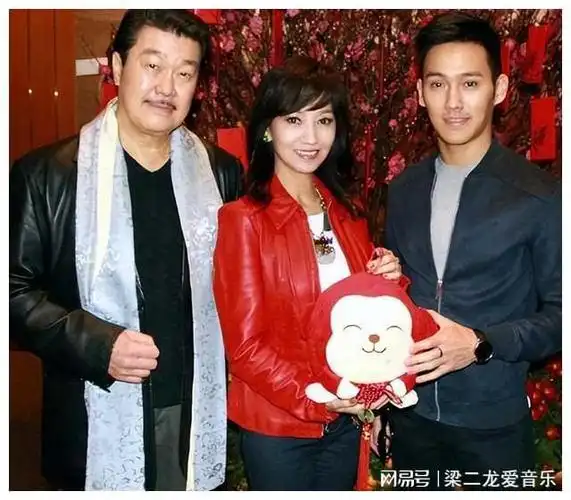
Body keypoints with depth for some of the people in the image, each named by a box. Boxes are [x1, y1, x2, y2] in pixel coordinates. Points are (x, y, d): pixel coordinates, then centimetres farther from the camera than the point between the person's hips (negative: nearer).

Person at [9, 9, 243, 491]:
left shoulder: (220, 172, 3)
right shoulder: (47, 174, -6)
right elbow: (16, 289, -5)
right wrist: (95, 345, -18)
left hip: (198, 418, 3)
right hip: (98, 424, -2)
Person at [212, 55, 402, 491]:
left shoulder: (347, 214, 3)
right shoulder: (243, 219, -14)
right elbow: (245, 346, -13)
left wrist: (389, 284, -8)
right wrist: (313, 399, -20)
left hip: (346, 420, 5)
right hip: (276, 426, -5)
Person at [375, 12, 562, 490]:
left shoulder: (541, 196, -11)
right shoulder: (404, 190, 3)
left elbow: (560, 313, -8)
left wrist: (480, 344, -22)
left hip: (493, 421, -4)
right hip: (411, 414, 4)